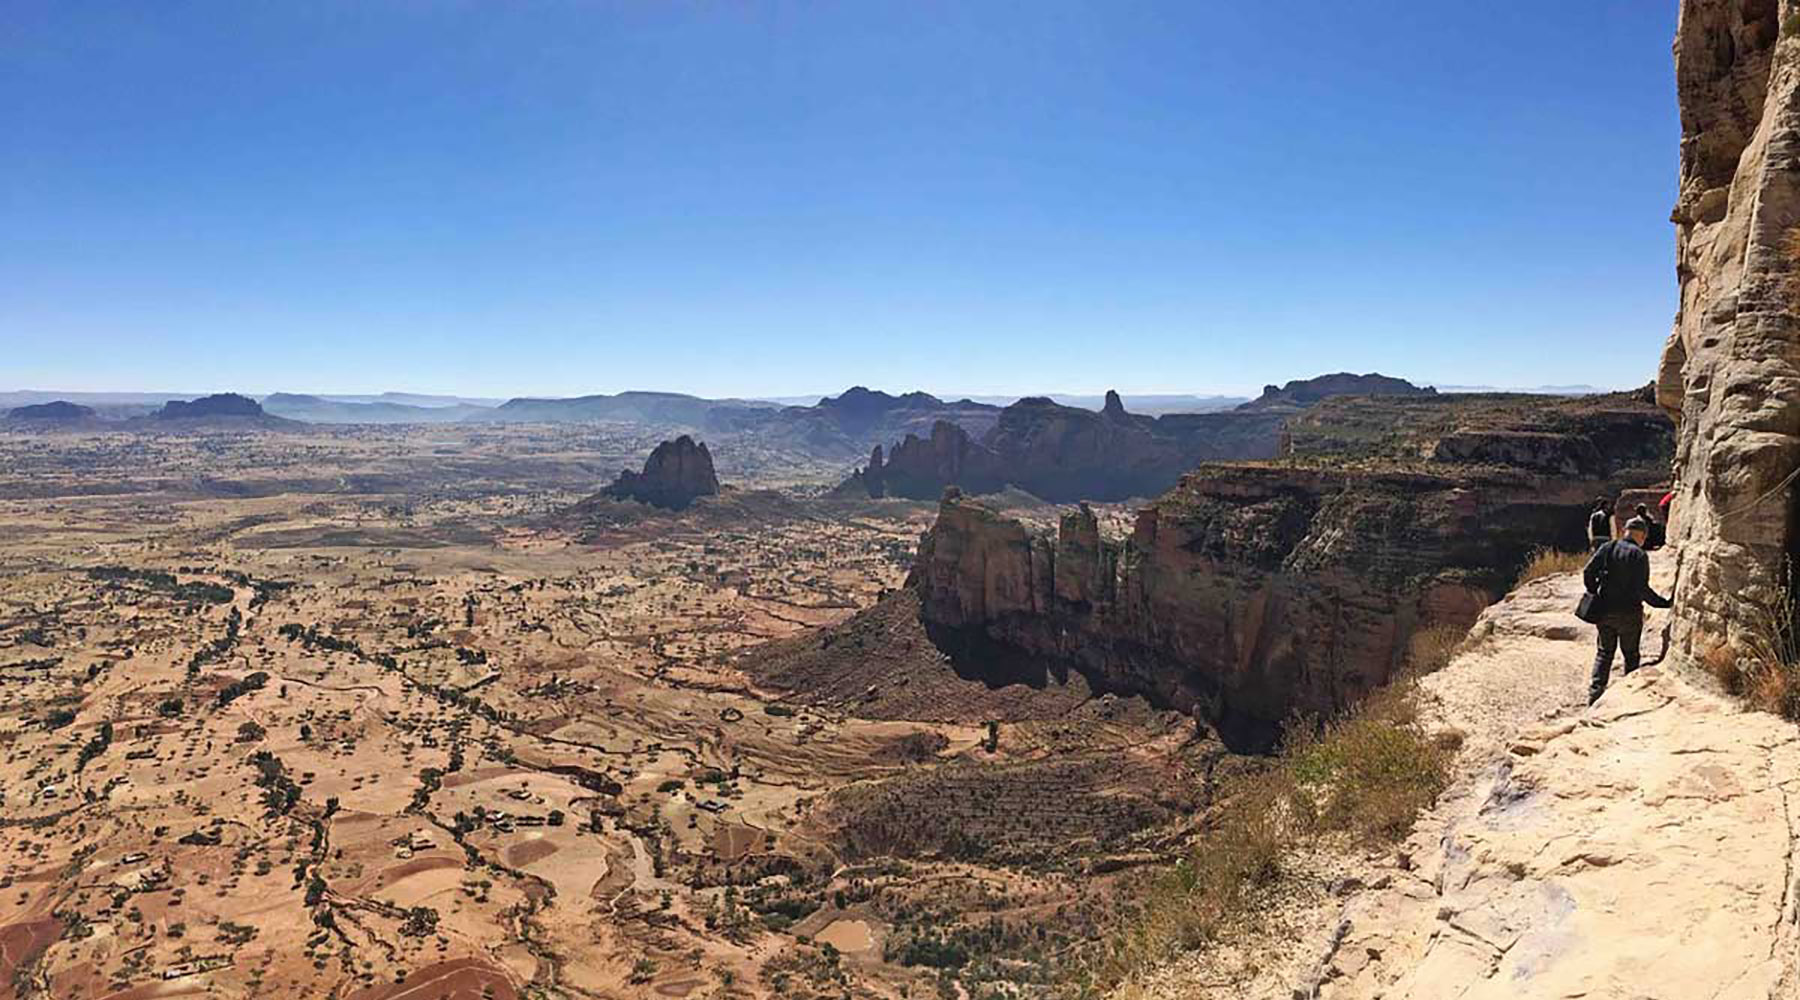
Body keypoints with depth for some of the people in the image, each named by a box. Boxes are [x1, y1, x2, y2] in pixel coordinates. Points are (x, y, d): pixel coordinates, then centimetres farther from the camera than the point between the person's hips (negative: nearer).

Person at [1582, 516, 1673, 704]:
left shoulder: (1607, 548, 0)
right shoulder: (1640, 555, -12)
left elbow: (1588, 572, -3)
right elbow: (1642, 589, -16)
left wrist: (1595, 595, 10)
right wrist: (1664, 603, -7)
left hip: (1604, 611, 3)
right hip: (1629, 613, -3)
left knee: (1604, 652, 12)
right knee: (1631, 655, 12)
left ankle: (1595, 691, 2)